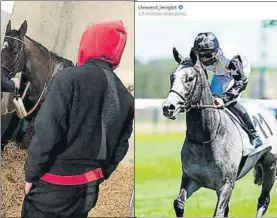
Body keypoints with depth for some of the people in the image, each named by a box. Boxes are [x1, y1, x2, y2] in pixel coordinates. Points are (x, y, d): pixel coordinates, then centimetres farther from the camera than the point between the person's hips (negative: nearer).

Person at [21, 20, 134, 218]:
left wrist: (31, 174, -8)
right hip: (87, 190, 6)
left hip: (53, 186, -6)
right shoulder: (125, 98, 6)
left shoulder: (70, 78, -13)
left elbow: (47, 132, -18)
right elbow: (120, 148, 12)